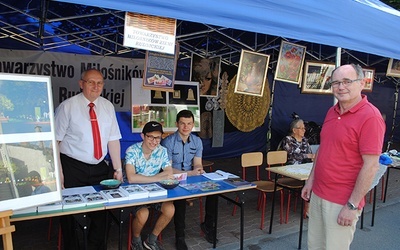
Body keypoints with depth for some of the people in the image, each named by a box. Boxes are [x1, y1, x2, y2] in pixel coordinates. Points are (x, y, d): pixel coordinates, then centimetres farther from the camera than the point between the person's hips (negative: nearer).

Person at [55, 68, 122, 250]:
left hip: (100, 169, 4)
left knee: (100, 212, 11)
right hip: (73, 169, -3)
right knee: (69, 212, 8)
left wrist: (118, 169, 0)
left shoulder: (108, 107, 4)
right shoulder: (67, 106, -8)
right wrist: (58, 172, -13)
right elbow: (54, 140, -8)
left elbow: (113, 140, 3)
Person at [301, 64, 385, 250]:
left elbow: (371, 166, -19)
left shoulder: (370, 116, -16)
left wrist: (352, 205, -18)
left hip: (342, 202, -7)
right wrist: (311, 180, 13)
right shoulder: (331, 112, 7)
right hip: (318, 194, 7)